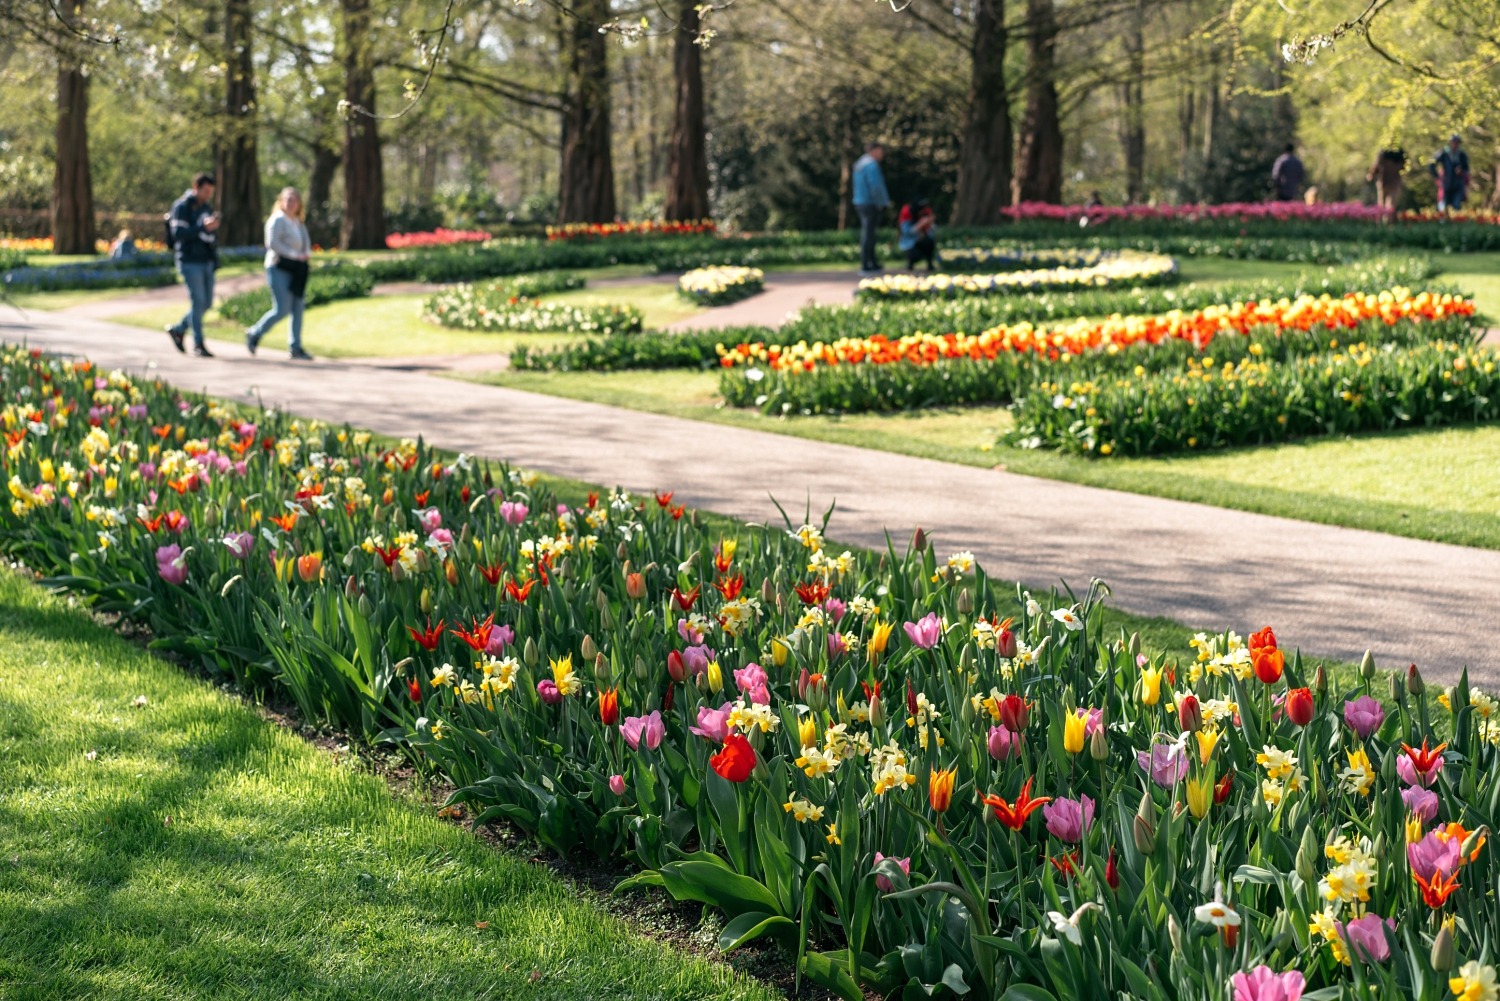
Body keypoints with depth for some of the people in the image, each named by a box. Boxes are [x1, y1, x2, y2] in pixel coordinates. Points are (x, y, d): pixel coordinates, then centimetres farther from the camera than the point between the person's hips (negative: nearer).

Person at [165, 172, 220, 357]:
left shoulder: (207, 207, 15)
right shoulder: (182, 207, -8)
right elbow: (178, 233, -18)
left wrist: (215, 259, 15)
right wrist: (203, 227, -25)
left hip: (206, 262, 7)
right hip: (190, 262, -7)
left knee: (206, 302, 8)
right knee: (198, 302, -9)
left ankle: (178, 329, 25)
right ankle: (198, 344, -2)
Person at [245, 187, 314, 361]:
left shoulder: (298, 223, 18)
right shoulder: (277, 220, -7)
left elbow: (306, 244, 22)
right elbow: (273, 243, -17)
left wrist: (307, 253, -1)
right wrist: (295, 255, -19)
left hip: (295, 270, 8)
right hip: (279, 268, -8)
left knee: (297, 309, 2)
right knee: (281, 310, -11)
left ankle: (296, 348, 5)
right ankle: (254, 334, 8)